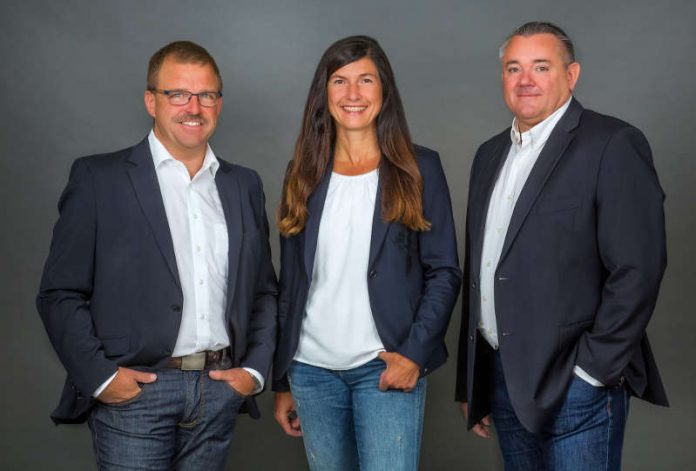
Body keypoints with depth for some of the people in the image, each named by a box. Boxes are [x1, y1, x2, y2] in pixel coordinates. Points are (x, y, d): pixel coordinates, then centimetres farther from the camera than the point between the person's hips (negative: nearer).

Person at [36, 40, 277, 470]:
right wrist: (99, 375, -10)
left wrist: (255, 369, 4)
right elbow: (61, 293, -2)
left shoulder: (244, 185, 11)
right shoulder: (98, 178, -1)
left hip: (221, 390, 4)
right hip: (134, 391, -3)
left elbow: (264, 289, 14)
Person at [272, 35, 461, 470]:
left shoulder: (418, 168, 0)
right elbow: (291, 283, 10)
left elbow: (444, 272, -1)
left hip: (386, 367, -3)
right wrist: (282, 380, 10)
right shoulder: (303, 175, 8)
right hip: (311, 369, 3)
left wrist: (414, 352, -13)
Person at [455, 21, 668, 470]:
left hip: (575, 383, -6)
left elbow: (637, 270, -15)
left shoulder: (613, 145, -9)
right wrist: (471, 383, 14)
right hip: (502, 378, 6)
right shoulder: (491, 154, 12)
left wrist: (591, 371, -15)